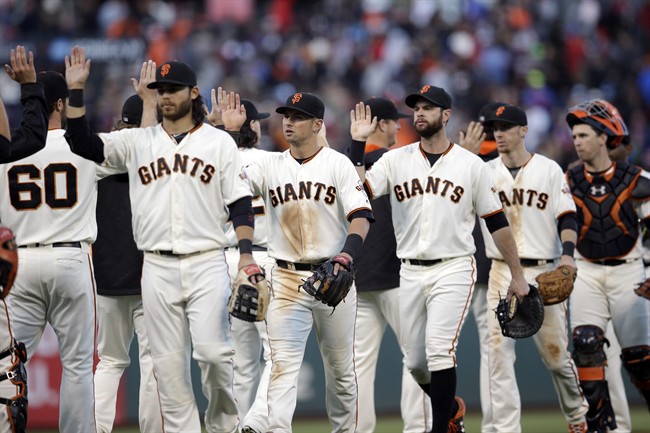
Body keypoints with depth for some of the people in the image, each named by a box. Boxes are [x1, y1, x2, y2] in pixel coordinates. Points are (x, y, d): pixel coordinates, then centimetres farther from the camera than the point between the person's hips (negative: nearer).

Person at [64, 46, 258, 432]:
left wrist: (247, 255, -9)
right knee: (169, 363, 1)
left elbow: (240, 202, 3)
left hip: (207, 263, -2)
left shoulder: (219, 142, 6)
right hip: (158, 267, 2)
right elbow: (83, 143, 1)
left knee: (213, 351, -14)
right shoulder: (138, 142, 11)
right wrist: (77, 91, -7)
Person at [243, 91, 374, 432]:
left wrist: (349, 253, -28)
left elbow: (360, 214, -10)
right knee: (282, 365, -10)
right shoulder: (269, 166, 6)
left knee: (340, 366, 11)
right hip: (287, 280, 1)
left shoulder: (337, 164, -1)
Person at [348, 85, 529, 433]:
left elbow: (496, 222, 4)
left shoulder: (471, 165, 1)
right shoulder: (396, 160, 5)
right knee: (415, 362, 7)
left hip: (453, 270, -3)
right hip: (410, 273, 3)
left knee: (439, 349, -18)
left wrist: (517, 274, 3)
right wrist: (358, 144, -14)